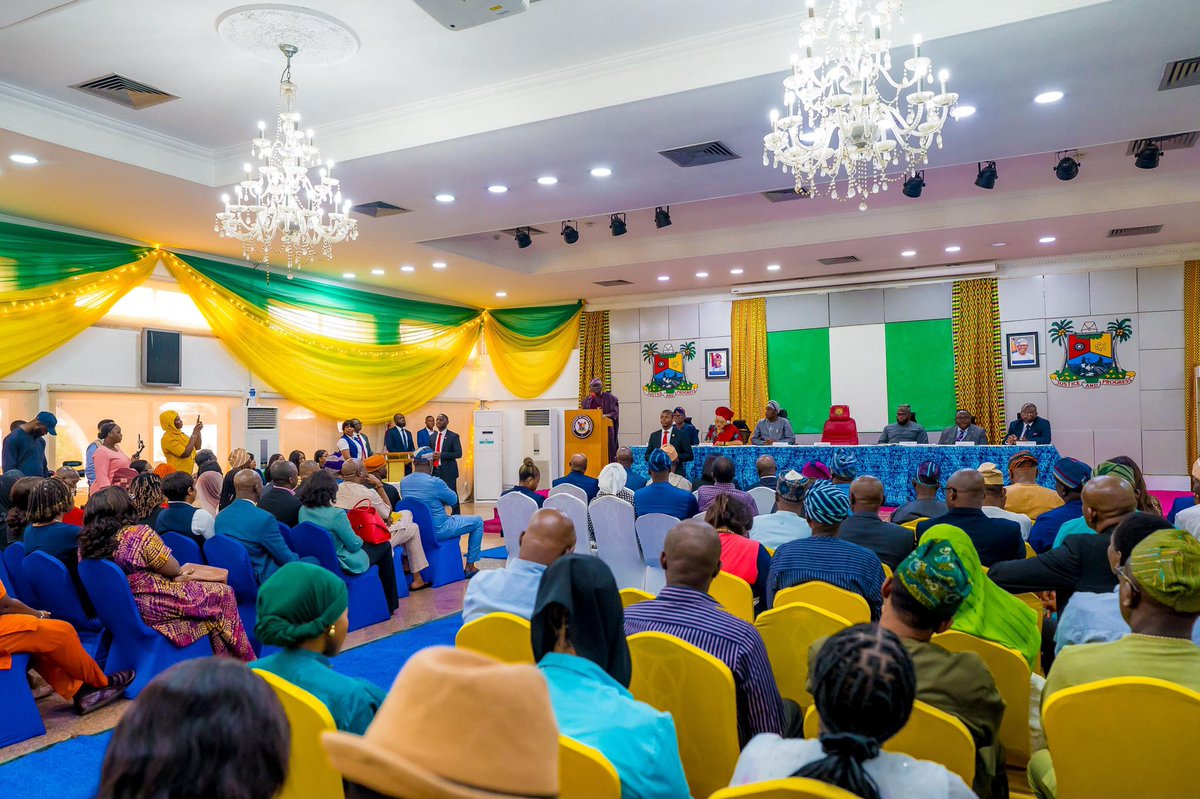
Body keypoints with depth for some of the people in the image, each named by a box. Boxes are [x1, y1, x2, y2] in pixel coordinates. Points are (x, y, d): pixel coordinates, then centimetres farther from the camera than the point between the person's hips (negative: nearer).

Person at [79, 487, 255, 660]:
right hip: (154, 611, -8)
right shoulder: (139, 534, -22)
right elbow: (173, 569, -11)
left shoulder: (84, 545, -2)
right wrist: (180, 573, 11)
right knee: (223, 594, 9)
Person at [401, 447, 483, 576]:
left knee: (451, 518, 35)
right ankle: (470, 567, 13)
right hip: (438, 531, -7)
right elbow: (453, 500, -8)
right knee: (478, 522, 9)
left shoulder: (403, 482, -3)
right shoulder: (434, 482, -24)